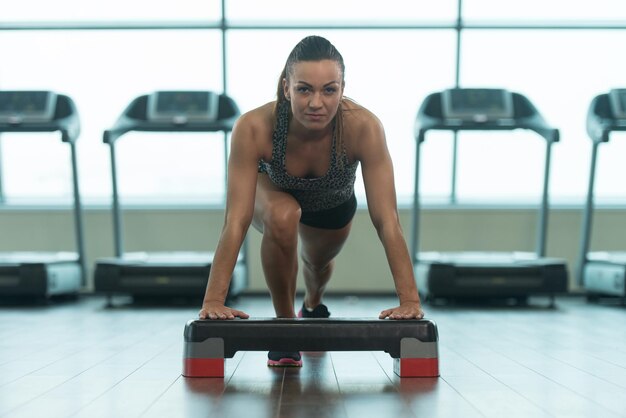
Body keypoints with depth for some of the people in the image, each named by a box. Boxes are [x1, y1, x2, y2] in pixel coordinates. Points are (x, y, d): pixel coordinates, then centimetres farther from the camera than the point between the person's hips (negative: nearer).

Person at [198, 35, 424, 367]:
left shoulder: (363, 127, -41)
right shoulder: (253, 128, -41)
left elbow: (387, 221, -42)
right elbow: (236, 221, -42)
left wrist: (409, 301, -46)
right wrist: (213, 301, -47)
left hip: (333, 205, 2)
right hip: (272, 191, -2)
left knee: (318, 263, 25)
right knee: (283, 216, -36)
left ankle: (313, 305, 65)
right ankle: (284, 321, -11)